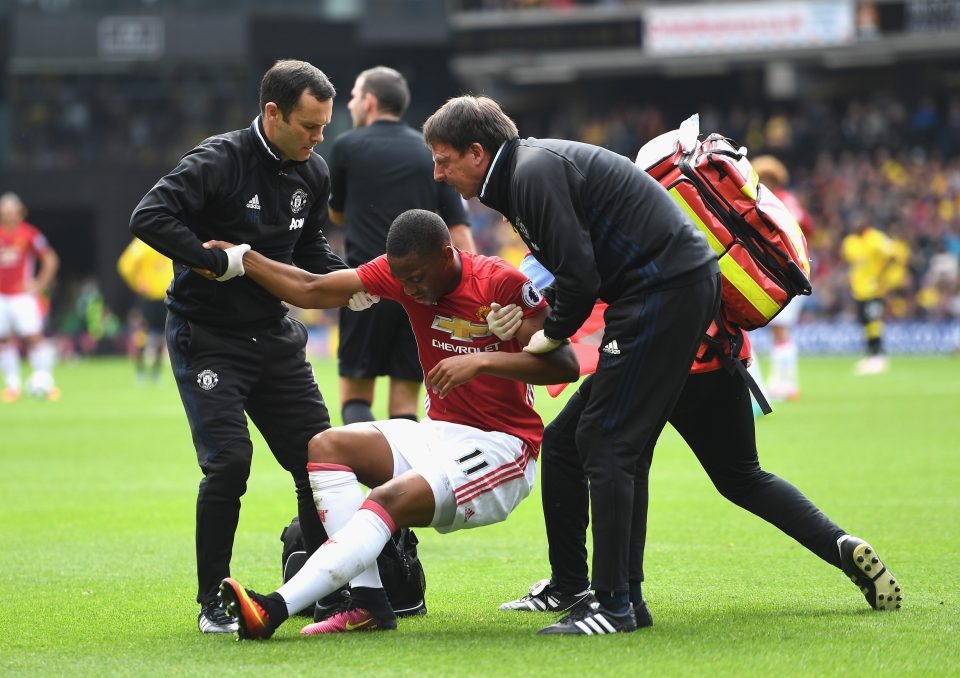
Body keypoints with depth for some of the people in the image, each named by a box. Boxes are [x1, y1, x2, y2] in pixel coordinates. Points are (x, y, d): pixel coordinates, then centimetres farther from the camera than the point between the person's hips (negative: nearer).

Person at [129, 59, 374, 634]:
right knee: (229, 461, -17)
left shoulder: (313, 174, 4)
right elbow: (149, 216, -28)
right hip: (207, 339, -7)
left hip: (275, 337, 7)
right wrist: (218, 260, -29)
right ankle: (212, 603, -3)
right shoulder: (221, 162, -18)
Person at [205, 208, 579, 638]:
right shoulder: (401, 271, 0)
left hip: (502, 445, -8)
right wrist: (238, 259, -3)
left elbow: (564, 365, -22)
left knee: (390, 500, -29)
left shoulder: (502, 284, -17)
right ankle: (369, 604, -20)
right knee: (326, 447, -9)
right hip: (439, 433, 8)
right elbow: (312, 292, 2)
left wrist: (482, 361, -31)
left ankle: (275, 609, -37)